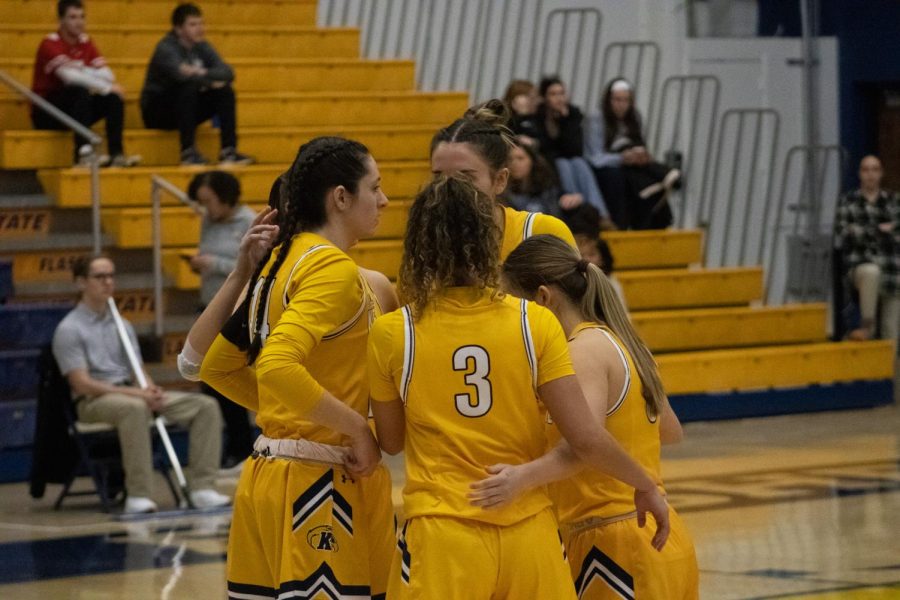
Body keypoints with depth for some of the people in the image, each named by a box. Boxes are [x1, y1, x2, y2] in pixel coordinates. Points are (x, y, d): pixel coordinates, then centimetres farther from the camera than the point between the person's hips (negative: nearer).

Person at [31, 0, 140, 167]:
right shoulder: (51, 44, -14)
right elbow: (70, 77, -28)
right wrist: (107, 87, -26)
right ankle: (83, 152, -44)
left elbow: (108, 76, -4)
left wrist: (84, 71, -22)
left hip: (76, 107, 6)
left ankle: (116, 153, -29)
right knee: (80, 91, -32)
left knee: (114, 97, -15)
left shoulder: (85, 42, 6)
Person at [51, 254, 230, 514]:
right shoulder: (69, 329, -5)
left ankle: (202, 488, -18)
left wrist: (150, 389, -10)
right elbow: (81, 384, -13)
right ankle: (138, 496, -41)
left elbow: (138, 370, 16)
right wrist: (135, 393, -21)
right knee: (134, 408, -43)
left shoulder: (122, 325, 18)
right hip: (94, 402, -7)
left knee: (206, 406, -11)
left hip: (132, 393, 7)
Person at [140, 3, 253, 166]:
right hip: (157, 112, -7)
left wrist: (203, 73, -28)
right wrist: (210, 81, -22)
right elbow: (181, 75, -36)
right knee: (188, 87, -33)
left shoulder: (202, 47, 4)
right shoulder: (166, 48, -17)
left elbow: (227, 73, -9)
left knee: (225, 91, -11)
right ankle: (188, 152, -34)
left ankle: (228, 151, -17)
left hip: (188, 108, 7)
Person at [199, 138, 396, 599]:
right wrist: (357, 427, -19)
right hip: (317, 485, -9)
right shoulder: (333, 267, -13)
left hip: (268, 473, 9)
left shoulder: (282, 261, 13)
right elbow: (277, 366, -27)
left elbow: (216, 366, 17)